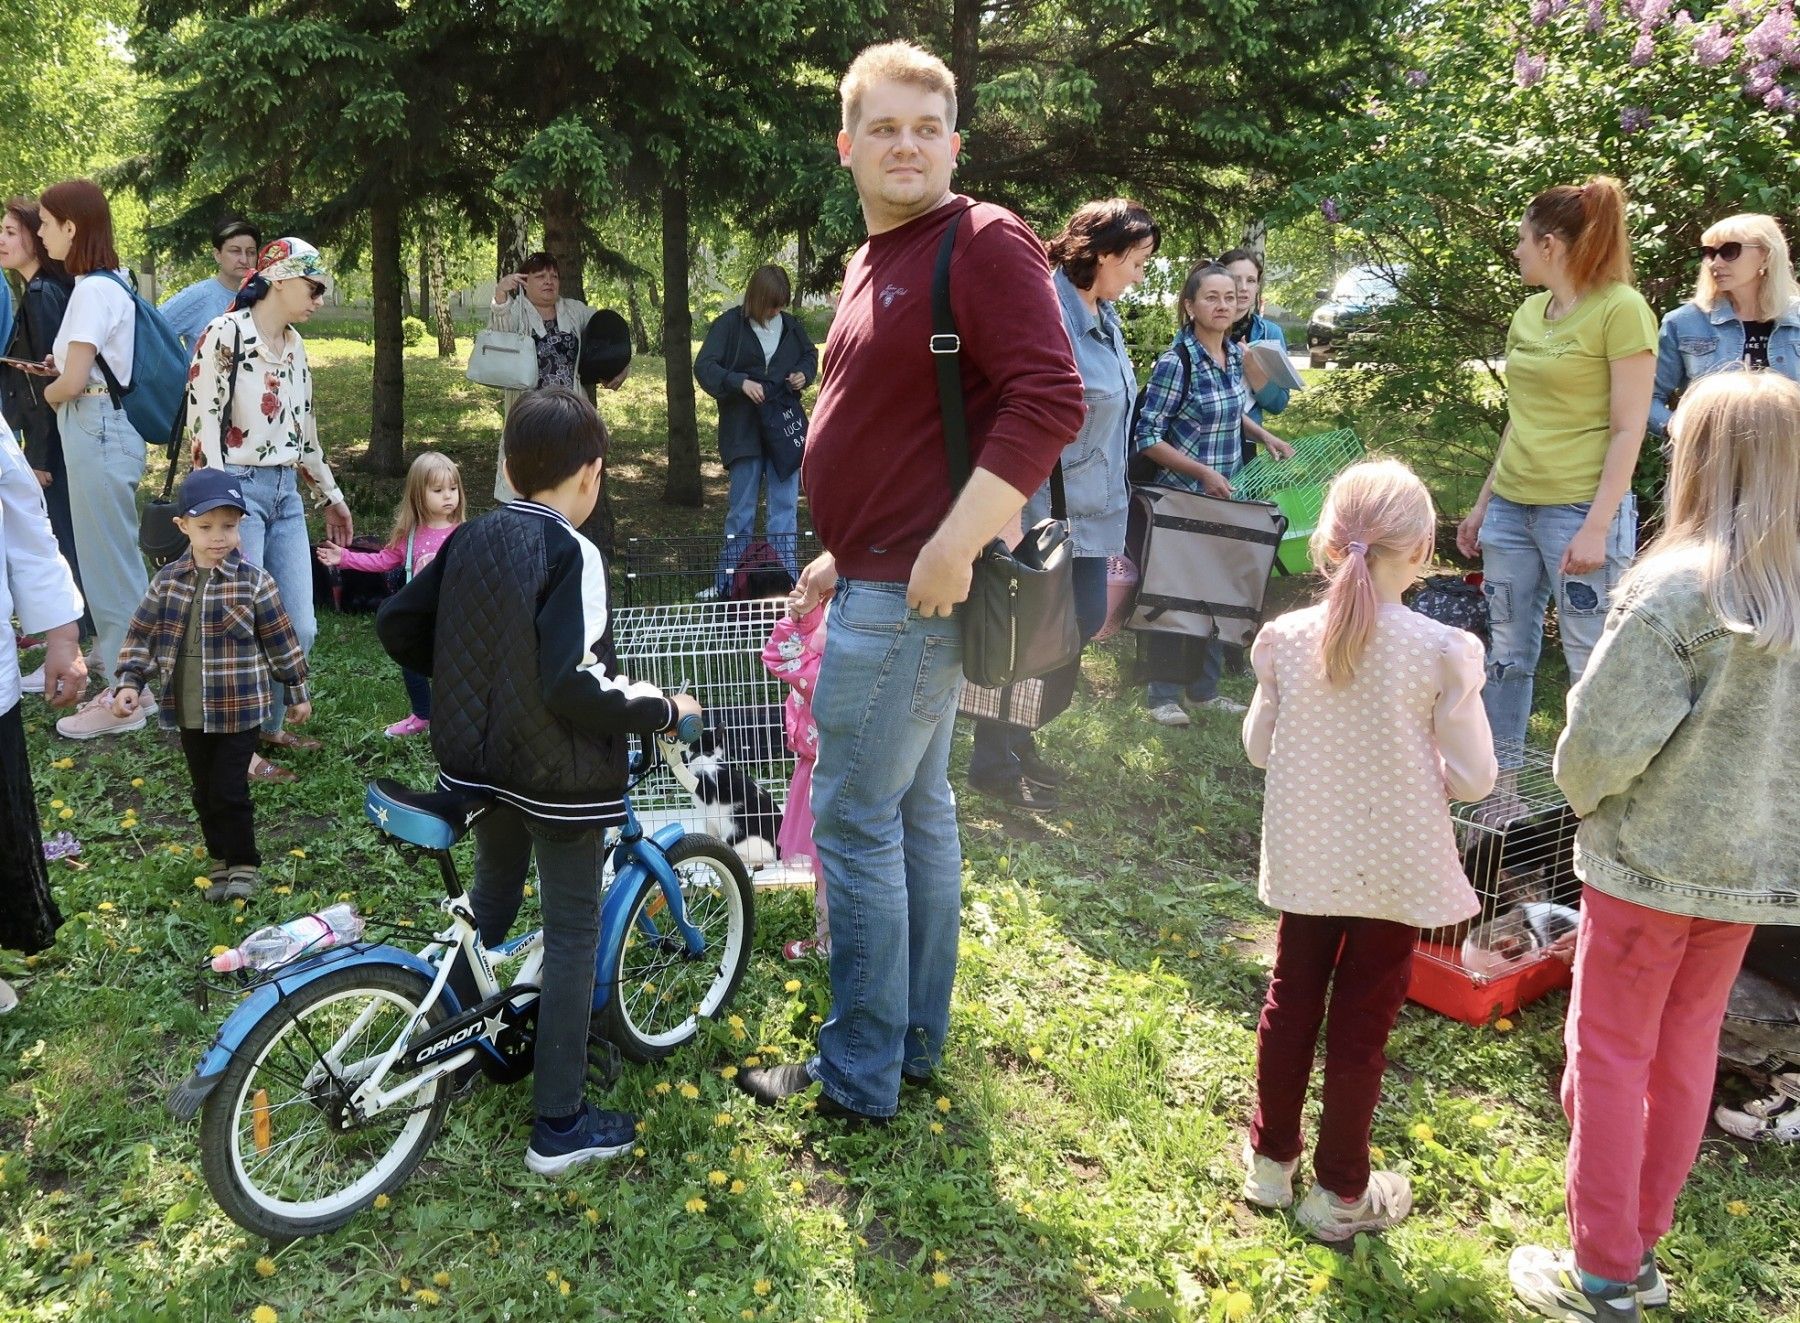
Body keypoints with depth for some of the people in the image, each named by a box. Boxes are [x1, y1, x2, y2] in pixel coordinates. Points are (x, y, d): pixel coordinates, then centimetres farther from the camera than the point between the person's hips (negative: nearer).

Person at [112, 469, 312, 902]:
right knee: (205, 792, 14)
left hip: (239, 710, -4)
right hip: (188, 713, 4)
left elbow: (281, 641, -2)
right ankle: (222, 858, 31)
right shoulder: (167, 581, 0)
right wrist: (129, 683, -3)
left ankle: (243, 864, 16)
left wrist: (297, 692, 4)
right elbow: (142, 634, 8)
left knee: (230, 790, -2)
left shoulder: (255, 582, -9)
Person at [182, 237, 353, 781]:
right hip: (238, 489, -7)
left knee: (301, 626, 7)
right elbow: (202, 421, -13)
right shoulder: (224, 334, -9)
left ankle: (269, 725, 25)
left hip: (286, 492, 8)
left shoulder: (294, 344, 14)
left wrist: (331, 496, 25)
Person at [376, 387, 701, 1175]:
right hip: (558, 775, -7)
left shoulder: (472, 539, 3)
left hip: (477, 760, 8)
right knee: (572, 935, 2)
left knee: (491, 901, 28)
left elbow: (395, 625, 6)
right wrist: (661, 710, -16)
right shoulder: (571, 554, -19)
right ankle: (559, 1126, 8)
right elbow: (572, 684, -28)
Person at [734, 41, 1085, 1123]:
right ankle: (916, 1040, 28)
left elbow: (1050, 402, -23)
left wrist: (951, 548, -25)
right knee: (919, 810, 15)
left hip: (915, 593, -10)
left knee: (855, 820, -4)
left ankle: (860, 1077, 10)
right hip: (884, 582, 10)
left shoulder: (984, 242, -12)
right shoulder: (872, 263, 17)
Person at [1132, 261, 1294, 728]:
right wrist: (1203, 472, -22)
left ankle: (1204, 688, 26)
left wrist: (1263, 435, 5)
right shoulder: (1176, 362, -18)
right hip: (1182, 498, -7)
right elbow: (1147, 438, -17)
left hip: (1225, 495, 7)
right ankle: (1163, 695, 14)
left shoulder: (1236, 353, 3)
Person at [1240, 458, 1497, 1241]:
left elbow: (1258, 748, 1)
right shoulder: (1443, 653, -19)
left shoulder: (1286, 640, -11)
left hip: (1306, 860, 2)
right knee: (1362, 1023, 10)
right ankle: (1340, 1191, 24)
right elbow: (1475, 776, -12)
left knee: (1291, 1002, 18)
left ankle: (1270, 1159, 33)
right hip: (1396, 868, -2)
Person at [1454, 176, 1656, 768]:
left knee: (1591, 662, -3)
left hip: (1579, 509, -7)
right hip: (1512, 508, 7)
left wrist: (1597, 526, -17)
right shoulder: (1531, 311, 12)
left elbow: (1628, 430, -12)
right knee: (1507, 651, 12)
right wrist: (1483, 504, 19)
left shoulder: (1620, 309, -9)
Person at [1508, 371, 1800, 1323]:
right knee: (1687, 1049, 19)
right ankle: (1642, 1246, 33)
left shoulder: (1677, 589, -22)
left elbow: (1604, 737, -20)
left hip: (1650, 860, -6)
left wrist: (1585, 792, -1)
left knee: (1610, 1056, 7)